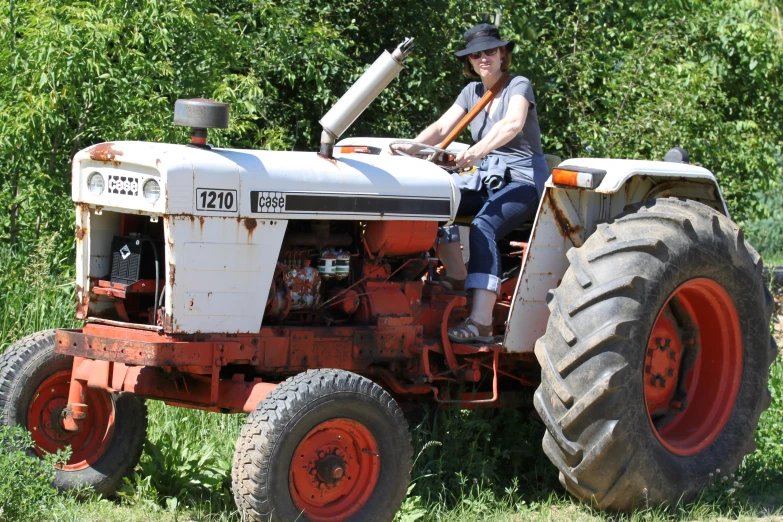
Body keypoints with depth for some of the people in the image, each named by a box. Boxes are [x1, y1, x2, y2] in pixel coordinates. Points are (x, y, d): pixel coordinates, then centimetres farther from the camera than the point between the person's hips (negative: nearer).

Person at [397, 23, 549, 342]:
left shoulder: (518, 86, -8)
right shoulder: (472, 92, 12)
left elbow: (513, 123, -29)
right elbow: (442, 127, 3)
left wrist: (481, 149, -47)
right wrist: (411, 147, -17)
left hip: (524, 180, -7)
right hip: (487, 179, 7)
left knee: (483, 227, -34)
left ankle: (481, 323, -47)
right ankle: (456, 275, -11)